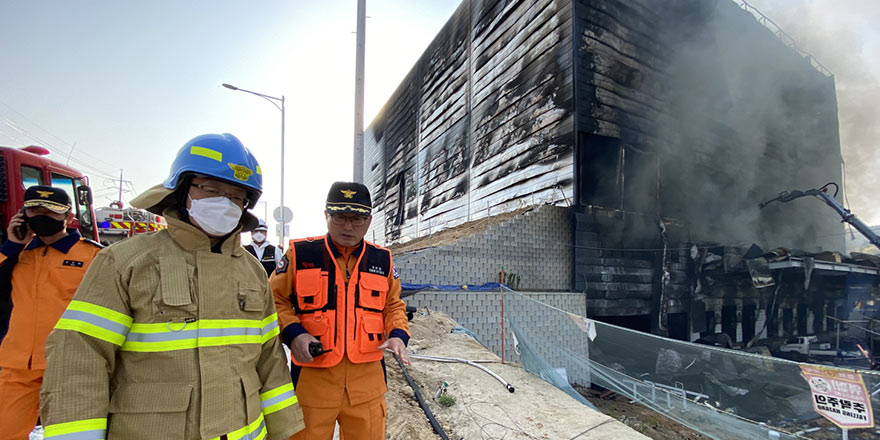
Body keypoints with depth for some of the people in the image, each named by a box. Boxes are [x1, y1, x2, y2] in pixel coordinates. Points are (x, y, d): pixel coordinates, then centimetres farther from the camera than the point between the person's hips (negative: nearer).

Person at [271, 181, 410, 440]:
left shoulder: (382, 260, 5)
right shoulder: (300, 254, -3)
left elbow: (394, 305, 14)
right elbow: (275, 300, 3)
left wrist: (398, 334, -5)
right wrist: (292, 332, -13)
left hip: (368, 379, 3)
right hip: (312, 376, -2)